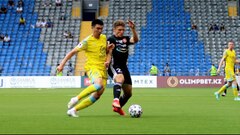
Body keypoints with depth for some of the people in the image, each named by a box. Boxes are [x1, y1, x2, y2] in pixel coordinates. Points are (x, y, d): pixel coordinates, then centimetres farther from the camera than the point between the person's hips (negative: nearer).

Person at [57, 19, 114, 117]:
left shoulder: (104, 38, 10)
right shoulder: (87, 41, -8)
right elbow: (73, 52, -7)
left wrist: (108, 60, 5)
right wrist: (62, 64, -13)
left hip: (103, 69, 7)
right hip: (92, 66, -7)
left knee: (97, 95, -4)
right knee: (99, 85, -36)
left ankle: (73, 110, 4)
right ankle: (76, 99, -21)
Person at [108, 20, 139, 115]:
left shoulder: (125, 39, 15)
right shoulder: (111, 39, 1)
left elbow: (135, 40, -5)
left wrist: (133, 29, -19)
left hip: (123, 66, 7)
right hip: (114, 65, -7)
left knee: (128, 92, 11)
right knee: (120, 78, -41)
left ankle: (118, 107, 34)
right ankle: (116, 100, -53)